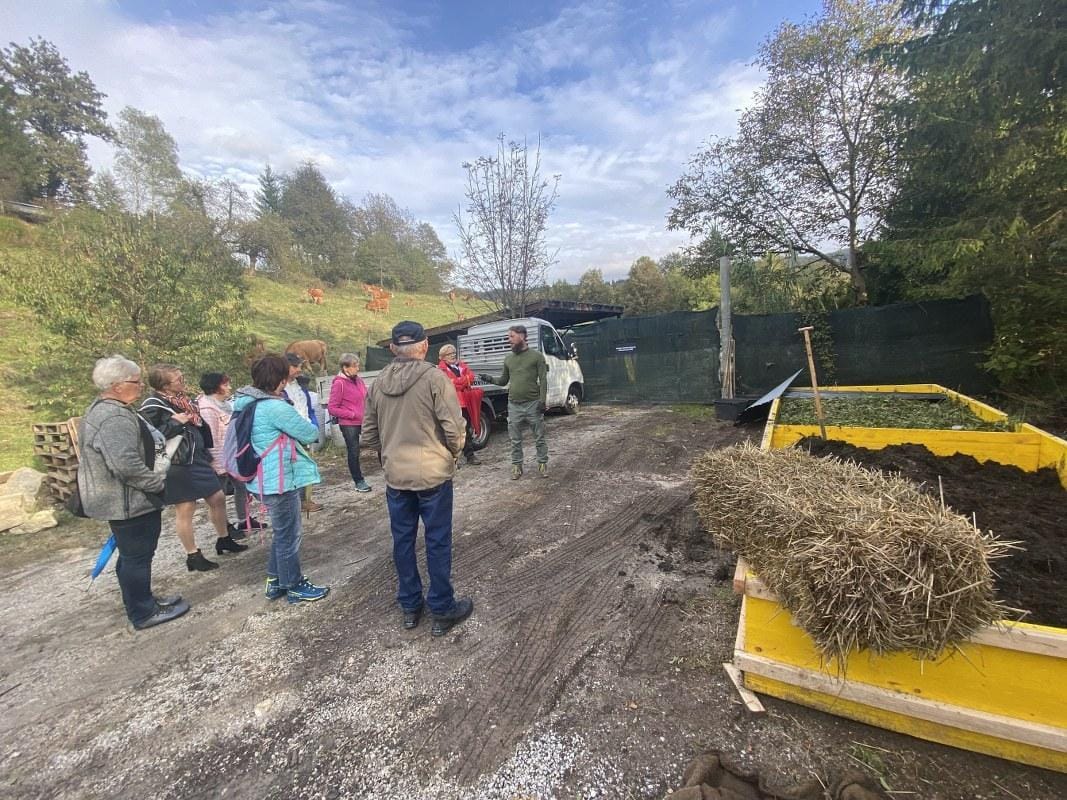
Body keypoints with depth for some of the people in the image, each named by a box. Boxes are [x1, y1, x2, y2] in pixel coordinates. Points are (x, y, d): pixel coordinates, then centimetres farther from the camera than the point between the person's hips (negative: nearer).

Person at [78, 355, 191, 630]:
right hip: (129, 501, -11)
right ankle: (144, 613, 16)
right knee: (137, 556, 2)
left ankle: (142, 602, 36)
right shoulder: (115, 418, -25)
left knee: (131, 554, 21)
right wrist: (158, 482, -20)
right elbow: (126, 464, -31)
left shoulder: (101, 409, 12)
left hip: (119, 499, 11)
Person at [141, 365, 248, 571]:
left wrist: (208, 449, 16)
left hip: (198, 457, 8)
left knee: (218, 498, 13)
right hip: (177, 465, -8)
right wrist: (175, 422, -23)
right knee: (185, 509, 2)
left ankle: (224, 540, 30)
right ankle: (193, 556, 16)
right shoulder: (152, 406, -14)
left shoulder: (181, 399, 11)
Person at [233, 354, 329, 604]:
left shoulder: (247, 403, 6)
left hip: (265, 479, 10)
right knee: (289, 536, 7)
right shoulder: (275, 407, -24)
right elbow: (310, 434, -15)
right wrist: (312, 428, 6)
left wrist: (295, 437, 6)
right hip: (280, 481, -10)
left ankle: (275, 580, 36)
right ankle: (294, 586, 22)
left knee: (282, 532, 24)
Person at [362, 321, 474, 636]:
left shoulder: (378, 382, 2)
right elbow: (454, 427, -16)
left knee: (403, 540, 16)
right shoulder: (435, 378, -14)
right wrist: (453, 454, 3)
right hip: (433, 474, -4)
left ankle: (410, 606, 31)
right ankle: (442, 610, 20)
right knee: (438, 542, 8)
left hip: (395, 476, 5)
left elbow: (368, 433, 8)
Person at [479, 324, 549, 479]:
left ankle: (542, 463, 21)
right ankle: (516, 465, 21)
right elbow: (504, 381, 16)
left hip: (533, 404, -3)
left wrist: (542, 400, -14)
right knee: (515, 439, 9)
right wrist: (492, 380, -3)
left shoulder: (536, 356, -2)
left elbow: (543, 380, -6)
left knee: (539, 437, 7)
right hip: (514, 405, 4)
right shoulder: (508, 358, 10)